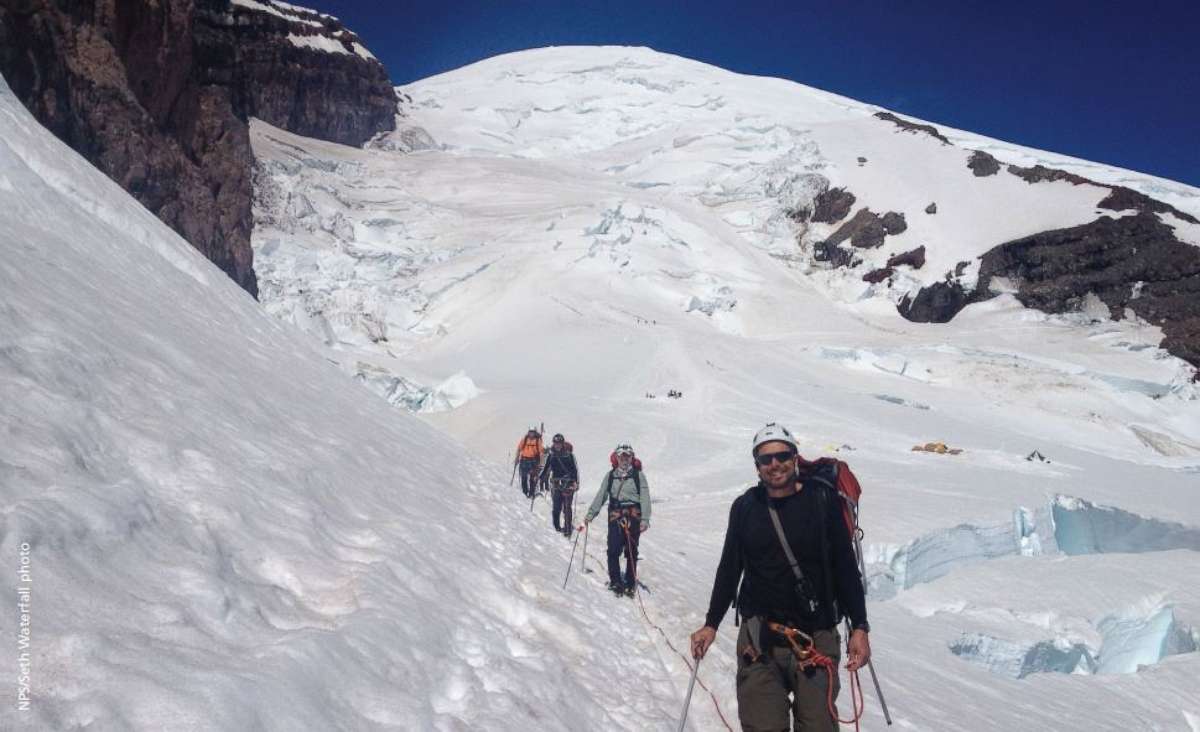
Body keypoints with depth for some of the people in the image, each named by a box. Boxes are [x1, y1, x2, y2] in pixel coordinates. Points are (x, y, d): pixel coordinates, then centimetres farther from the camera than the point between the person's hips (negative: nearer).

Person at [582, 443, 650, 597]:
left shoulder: (638, 475, 1)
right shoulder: (610, 475, 9)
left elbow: (645, 498, -3)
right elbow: (601, 496, 10)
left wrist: (645, 519, -11)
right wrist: (591, 513, 2)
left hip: (633, 516, -2)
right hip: (615, 516, 2)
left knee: (631, 552, 2)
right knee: (613, 550, -5)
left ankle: (630, 584, 14)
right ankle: (615, 581, 8)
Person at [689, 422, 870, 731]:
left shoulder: (822, 499, -3)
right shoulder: (745, 507, 3)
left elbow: (845, 567, 1)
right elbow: (729, 569, 13)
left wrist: (859, 627, -3)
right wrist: (711, 624, 13)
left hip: (816, 635, -1)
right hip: (759, 636, 1)